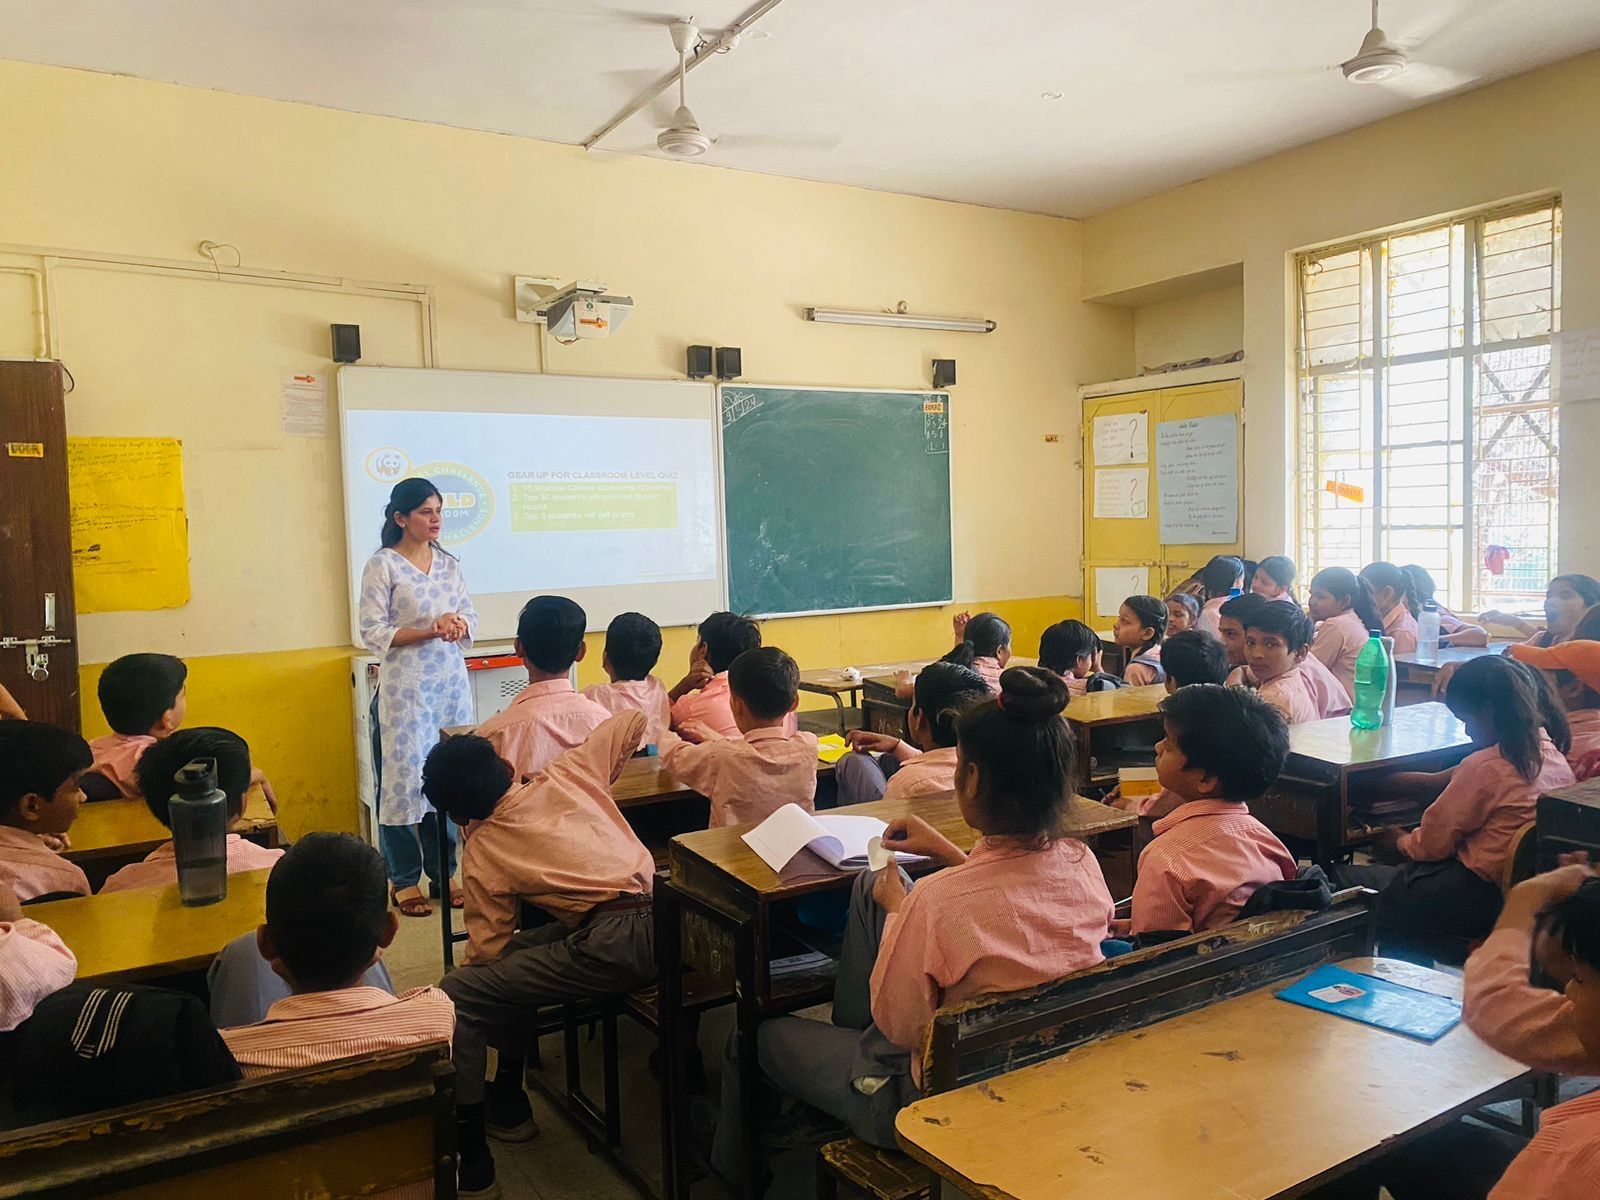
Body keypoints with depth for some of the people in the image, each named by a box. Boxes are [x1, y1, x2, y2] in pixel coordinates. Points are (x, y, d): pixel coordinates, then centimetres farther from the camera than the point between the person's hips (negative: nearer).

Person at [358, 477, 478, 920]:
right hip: (406, 685, -5)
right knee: (404, 775, -1)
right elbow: (373, 633, -9)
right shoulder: (382, 565, -5)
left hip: (452, 682, 5)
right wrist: (430, 630, -18)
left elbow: (470, 616, 12)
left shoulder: (448, 562, 10)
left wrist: (458, 624, -11)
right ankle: (403, 879, 11)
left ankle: (442, 872, 19)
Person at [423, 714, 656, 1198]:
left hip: (615, 945, -7)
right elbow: (633, 720, 22)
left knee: (457, 993, 2)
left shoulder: (480, 855, 5)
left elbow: (486, 951, 9)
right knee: (515, 955, 27)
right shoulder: (568, 773, 12)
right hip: (663, 919, 7)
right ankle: (507, 1104, 40)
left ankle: (471, 1161, 9)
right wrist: (599, 783, 37)